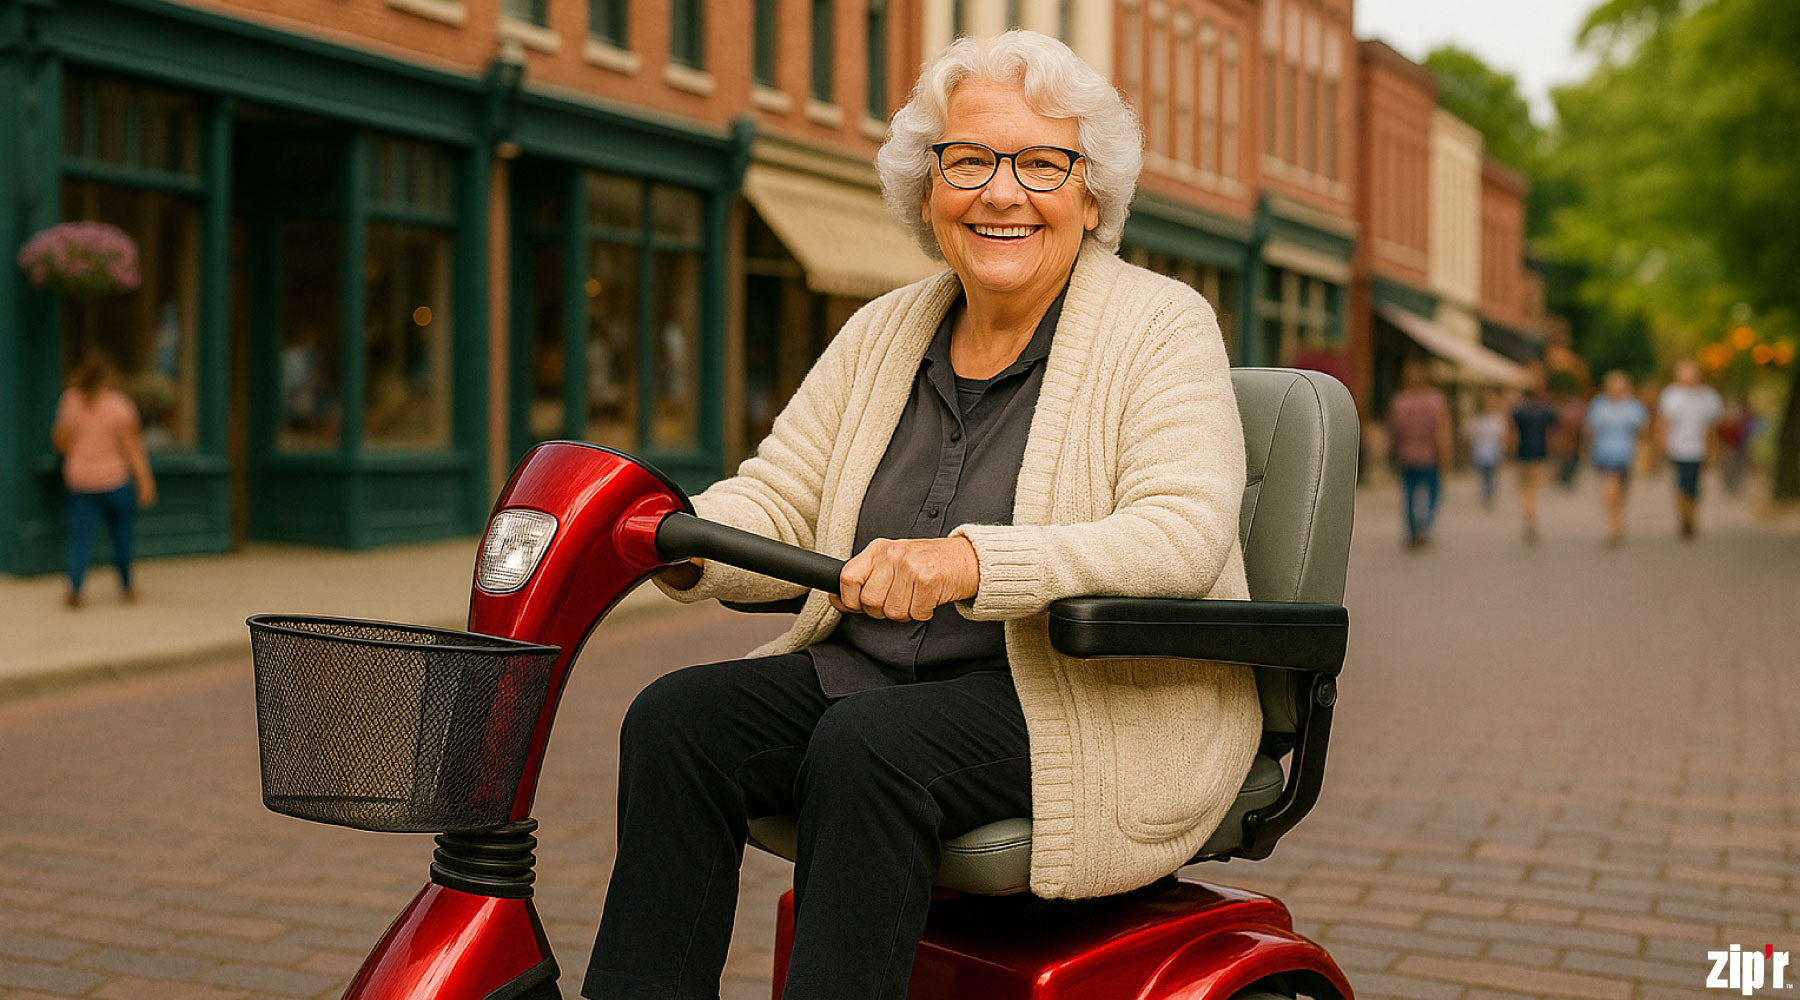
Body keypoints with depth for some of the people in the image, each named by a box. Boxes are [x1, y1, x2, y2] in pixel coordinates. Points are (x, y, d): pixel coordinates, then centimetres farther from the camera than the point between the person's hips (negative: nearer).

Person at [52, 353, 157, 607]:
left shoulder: (70, 401, -2)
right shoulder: (120, 405, -10)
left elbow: (61, 440, 3)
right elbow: (132, 446, -11)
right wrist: (145, 480, -9)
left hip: (80, 481, 2)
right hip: (115, 478, -2)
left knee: (81, 535, 4)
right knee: (121, 532, 13)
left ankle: (75, 587, -12)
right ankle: (126, 586, 21)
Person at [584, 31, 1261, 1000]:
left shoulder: (1162, 326, -5)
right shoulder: (883, 332, 12)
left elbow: (1183, 534, -20)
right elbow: (778, 498, 9)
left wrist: (971, 561, -36)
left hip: (1094, 707, -5)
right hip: (871, 672, 6)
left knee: (869, 746, -32)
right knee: (678, 718, -18)